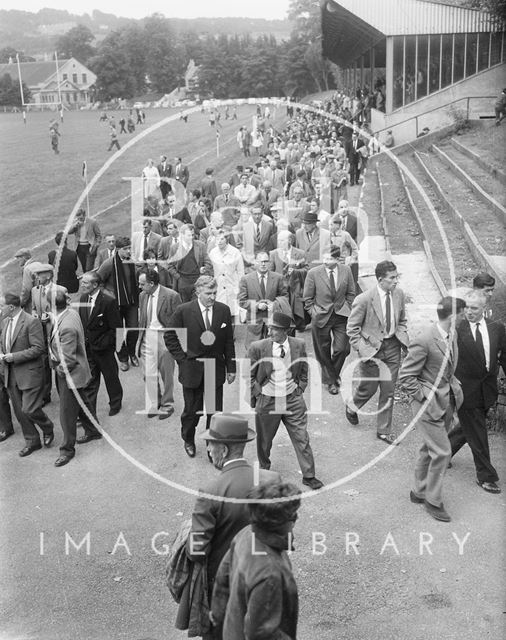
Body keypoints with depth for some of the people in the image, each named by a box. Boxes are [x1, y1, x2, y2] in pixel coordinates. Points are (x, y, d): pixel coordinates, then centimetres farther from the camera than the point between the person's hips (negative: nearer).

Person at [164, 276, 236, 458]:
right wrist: (182, 358, -5)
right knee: (192, 411, 12)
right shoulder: (183, 311, -9)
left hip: (216, 370, 2)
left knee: (215, 412, 6)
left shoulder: (223, 310, -2)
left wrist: (231, 367, 3)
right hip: (192, 369, -1)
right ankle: (188, 440, 39)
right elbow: (169, 337, 0)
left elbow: (229, 341, 4)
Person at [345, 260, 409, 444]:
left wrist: (404, 340, 0)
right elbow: (352, 329, -10)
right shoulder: (363, 300, -18)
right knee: (368, 388, 10)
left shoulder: (399, 294, -2)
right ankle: (352, 407, 44)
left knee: (388, 391, 8)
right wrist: (364, 351, -16)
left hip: (392, 347, 4)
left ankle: (384, 430, 24)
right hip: (372, 348, -4)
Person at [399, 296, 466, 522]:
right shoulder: (423, 342, -24)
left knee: (429, 450, 19)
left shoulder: (452, 336, 4)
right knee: (442, 452, -4)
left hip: (447, 402, 8)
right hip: (429, 404, -8)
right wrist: (426, 398, -16)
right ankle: (433, 500, 13)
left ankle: (419, 492, 35)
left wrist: (454, 385, 6)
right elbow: (406, 377, -18)